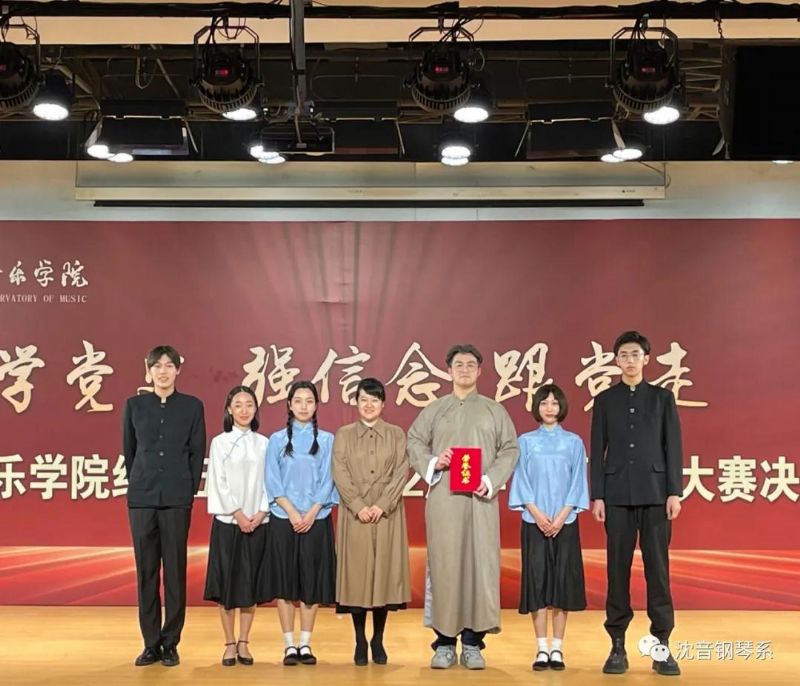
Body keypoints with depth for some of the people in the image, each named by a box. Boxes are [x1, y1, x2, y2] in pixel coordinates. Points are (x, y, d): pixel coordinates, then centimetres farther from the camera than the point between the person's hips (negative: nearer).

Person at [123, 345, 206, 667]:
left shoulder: (192, 406, 4)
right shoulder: (134, 405, 7)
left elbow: (197, 452, 5)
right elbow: (128, 450, 13)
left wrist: (190, 492, 2)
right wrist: (138, 485, 11)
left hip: (177, 499, -1)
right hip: (142, 498, 1)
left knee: (175, 570, 1)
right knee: (146, 571, 4)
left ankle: (170, 644, 9)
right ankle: (150, 643, 12)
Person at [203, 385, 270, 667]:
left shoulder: (264, 443, 7)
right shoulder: (220, 442, 1)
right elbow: (219, 483, -4)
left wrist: (261, 513, -9)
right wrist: (238, 514, -11)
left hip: (257, 522, 2)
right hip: (228, 521, -2)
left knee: (251, 582, 5)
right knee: (227, 581, 0)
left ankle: (244, 643, 13)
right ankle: (230, 644, 9)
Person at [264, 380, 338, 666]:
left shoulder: (326, 440, 6)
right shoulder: (277, 439, 6)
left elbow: (327, 481, 1)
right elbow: (273, 481, 0)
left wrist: (311, 514, -11)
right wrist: (292, 512, -11)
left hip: (316, 519, 0)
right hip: (283, 519, 0)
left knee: (311, 579, 1)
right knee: (284, 580, 0)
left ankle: (305, 644, 8)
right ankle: (289, 645, 6)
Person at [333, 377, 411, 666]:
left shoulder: (396, 434, 8)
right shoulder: (343, 434, 7)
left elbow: (402, 472, -2)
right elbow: (340, 474, -1)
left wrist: (382, 505, -13)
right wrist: (359, 506, -13)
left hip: (387, 514, 0)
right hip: (355, 514, 0)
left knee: (384, 572, 1)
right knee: (356, 574, -1)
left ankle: (378, 641, 12)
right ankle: (360, 642, 8)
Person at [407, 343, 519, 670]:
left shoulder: (495, 411, 11)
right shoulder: (434, 410, 12)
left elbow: (509, 450, 5)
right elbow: (414, 442, 8)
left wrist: (491, 480, -9)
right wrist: (432, 463, -11)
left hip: (481, 498, 0)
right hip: (443, 497, 0)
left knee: (480, 564, -3)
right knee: (443, 564, -1)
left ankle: (473, 642, 4)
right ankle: (444, 641, 6)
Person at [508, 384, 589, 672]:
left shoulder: (574, 442, 5)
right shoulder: (525, 441, 5)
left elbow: (577, 482, 1)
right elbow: (521, 481, 1)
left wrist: (561, 516, -10)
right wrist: (538, 515, -11)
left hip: (565, 522, 0)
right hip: (535, 521, 0)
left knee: (562, 579, 0)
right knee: (537, 580, -2)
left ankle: (557, 648, 6)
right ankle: (542, 648, 3)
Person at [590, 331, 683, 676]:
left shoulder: (662, 397, 7)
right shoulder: (605, 400, 8)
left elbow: (673, 447, 4)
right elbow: (597, 450, 6)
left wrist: (674, 492, -4)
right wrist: (597, 496, -1)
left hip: (655, 493, 0)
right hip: (618, 495, 0)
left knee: (658, 568, 0)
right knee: (618, 568, 2)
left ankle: (662, 645, 5)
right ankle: (617, 646, 7)